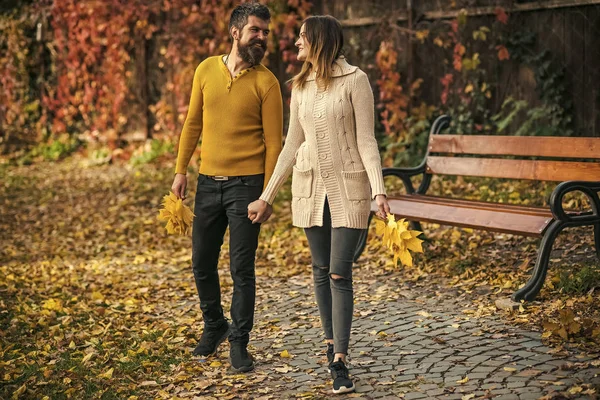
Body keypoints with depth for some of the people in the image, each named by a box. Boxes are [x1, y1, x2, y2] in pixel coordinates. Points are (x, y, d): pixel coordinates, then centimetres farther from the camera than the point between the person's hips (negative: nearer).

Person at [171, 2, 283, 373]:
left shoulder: (266, 82, -5)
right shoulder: (207, 69, 5)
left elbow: (273, 142, -6)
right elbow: (193, 123, 12)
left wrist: (267, 193, -11)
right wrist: (181, 170, 8)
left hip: (246, 184, -4)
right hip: (208, 183, 4)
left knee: (242, 269, -1)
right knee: (202, 263, 12)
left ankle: (239, 343, 11)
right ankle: (214, 326, 33)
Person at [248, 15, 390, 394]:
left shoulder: (355, 80, -8)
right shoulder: (300, 86, 8)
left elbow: (367, 140, -10)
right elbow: (292, 145, 12)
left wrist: (379, 190, -22)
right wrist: (267, 197, 12)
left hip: (348, 187, -5)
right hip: (310, 185, 5)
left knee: (340, 273, -8)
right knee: (321, 270, 11)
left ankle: (339, 362, -2)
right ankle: (332, 342, 27)